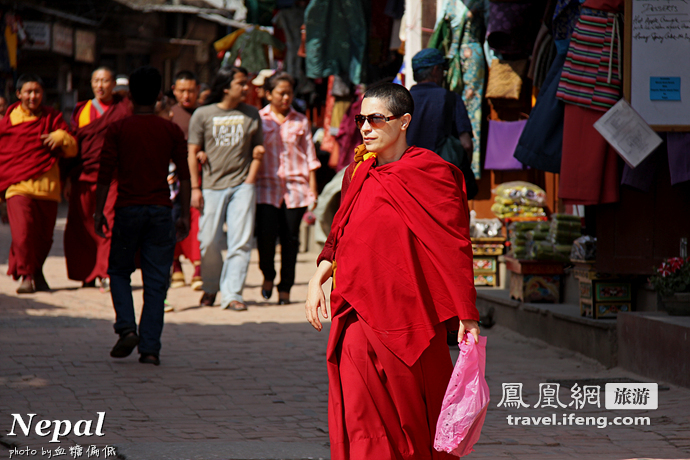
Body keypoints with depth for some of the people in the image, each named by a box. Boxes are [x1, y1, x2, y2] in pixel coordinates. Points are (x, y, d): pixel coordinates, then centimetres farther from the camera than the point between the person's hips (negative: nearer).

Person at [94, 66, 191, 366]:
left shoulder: (118, 129, -1)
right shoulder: (171, 131, 4)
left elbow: (105, 173, -2)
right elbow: (184, 176, 3)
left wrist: (99, 211, 4)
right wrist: (185, 215, 7)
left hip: (128, 209, -1)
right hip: (160, 209, 1)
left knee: (119, 272, 16)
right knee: (156, 282, 3)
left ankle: (127, 328, -5)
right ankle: (150, 348, -2)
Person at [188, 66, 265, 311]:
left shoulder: (251, 114, 8)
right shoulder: (203, 114, 2)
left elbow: (257, 149, 13)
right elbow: (193, 152, 4)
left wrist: (250, 180, 1)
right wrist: (195, 188, -1)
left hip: (242, 185, 1)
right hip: (212, 186, -1)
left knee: (240, 242, -6)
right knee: (209, 242, 0)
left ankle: (232, 293, -2)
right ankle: (210, 288, 23)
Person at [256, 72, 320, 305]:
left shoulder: (300, 121, 12)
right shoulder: (258, 119, 7)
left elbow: (310, 155, 13)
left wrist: (313, 187, 6)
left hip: (296, 187, 2)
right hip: (267, 187, -1)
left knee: (290, 239, 0)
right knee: (266, 234, -14)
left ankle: (285, 288, 11)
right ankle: (268, 275, 14)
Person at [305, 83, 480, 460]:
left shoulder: (428, 173, -8)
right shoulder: (358, 174, 13)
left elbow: (455, 246, -9)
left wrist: (467, 317, -12)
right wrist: (318, 278, 11)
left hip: (403, 315, -6)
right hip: (356, 315, 6)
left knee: (410, 422, 2)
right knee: (358, 420, 2)